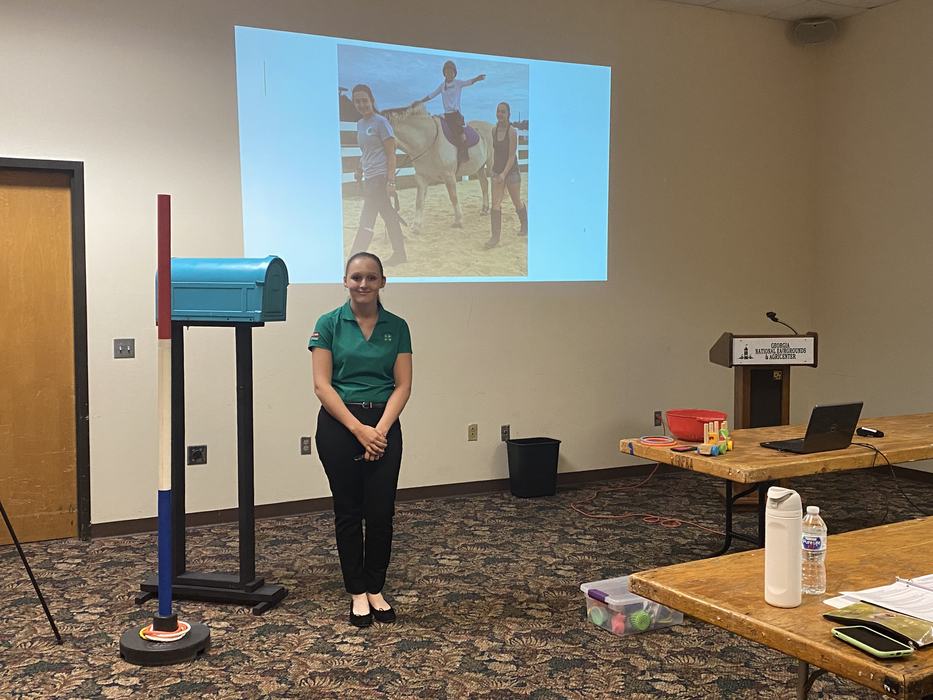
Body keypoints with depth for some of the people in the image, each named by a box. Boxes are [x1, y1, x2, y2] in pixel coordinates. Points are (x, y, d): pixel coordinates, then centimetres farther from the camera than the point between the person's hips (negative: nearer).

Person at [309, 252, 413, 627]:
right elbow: (322, 385, -9)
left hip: (384, 426, 2)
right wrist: (358, 429, -16)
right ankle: (357, 593, 19)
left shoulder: (397, 327, 4)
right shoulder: (329, 324, -3)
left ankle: (376, 590, 21)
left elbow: (402, 386, 0)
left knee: (381, 511, 3)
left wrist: (380, 429, -13)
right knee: (348, 511, 6)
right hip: (339, 424, -2)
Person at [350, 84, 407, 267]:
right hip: (369, 178, 8)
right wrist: (359, 170, 14)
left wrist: (390, 181, -16)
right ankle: (399, 253, 22)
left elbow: (391, 154, -12)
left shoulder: (380, 122, -9)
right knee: (388, 216, 14)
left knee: (366, 221, -9)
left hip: (380, 176, -8)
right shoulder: (360, 124, 13)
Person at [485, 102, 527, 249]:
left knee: (517, 202, 12)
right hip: (497, 172, 4)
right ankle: (495, 236, -5)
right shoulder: (494, 130, 1)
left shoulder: (512, 132, -15)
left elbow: (512, 156, -18)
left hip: (511, 171, -4)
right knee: (495, 205, -5)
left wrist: (504, 174, -25)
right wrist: (494, 168, 14)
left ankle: (525, 226, 38)